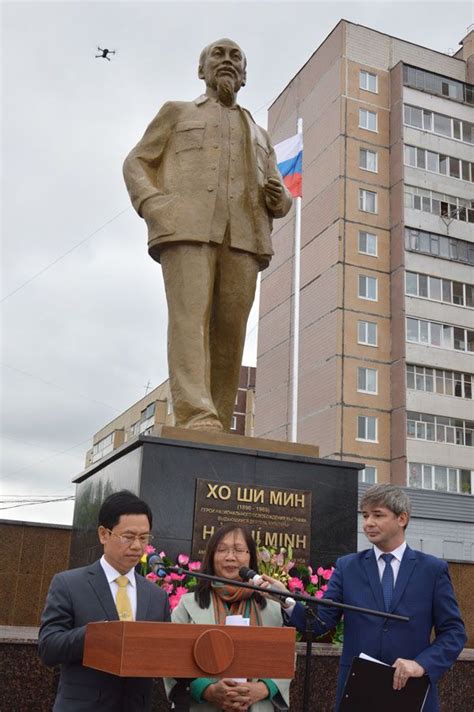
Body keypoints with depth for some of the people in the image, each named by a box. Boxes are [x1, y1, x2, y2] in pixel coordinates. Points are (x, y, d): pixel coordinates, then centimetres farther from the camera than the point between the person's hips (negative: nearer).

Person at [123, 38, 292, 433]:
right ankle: (197, 420, -34)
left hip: (242, 237, 3)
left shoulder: (258, 135, 33)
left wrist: (277, 197, -1)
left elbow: (278, 201, 25)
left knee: (229, 333, -9)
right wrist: (154, 206, -8)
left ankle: (217, 435, -10)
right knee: (190, 318, -22)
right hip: (186, 228, -3)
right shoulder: (176, 113, 25)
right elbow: (137, 164, 14)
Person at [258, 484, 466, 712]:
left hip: (412, 691, -1)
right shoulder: (347, 566, 3)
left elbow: (454, 631, -1)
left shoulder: (433, 569, 0)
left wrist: (423, 664, -16)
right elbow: (320, 621, -4)